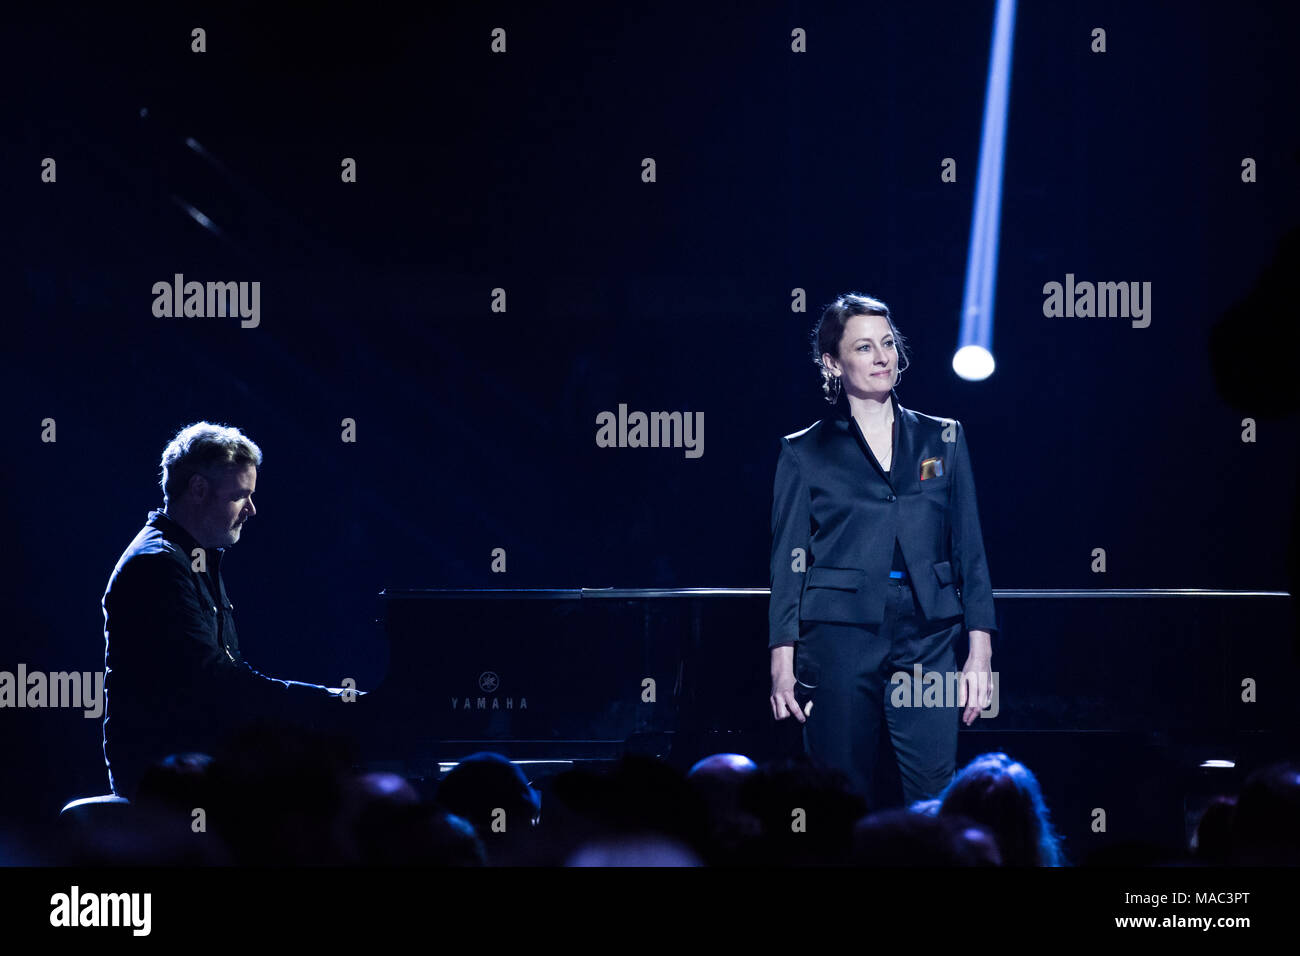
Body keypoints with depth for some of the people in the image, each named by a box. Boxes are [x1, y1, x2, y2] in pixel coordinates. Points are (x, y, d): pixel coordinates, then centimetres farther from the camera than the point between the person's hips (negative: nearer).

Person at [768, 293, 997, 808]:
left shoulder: (943, 439, 12)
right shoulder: (805, 453, 6)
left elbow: (970, 549, 11)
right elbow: (788, 563, 6)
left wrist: (981, 651, 3)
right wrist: (783, 663, -3)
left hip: (927, 645, 1)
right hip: (838, 643, -1)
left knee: (934, 798, -9)